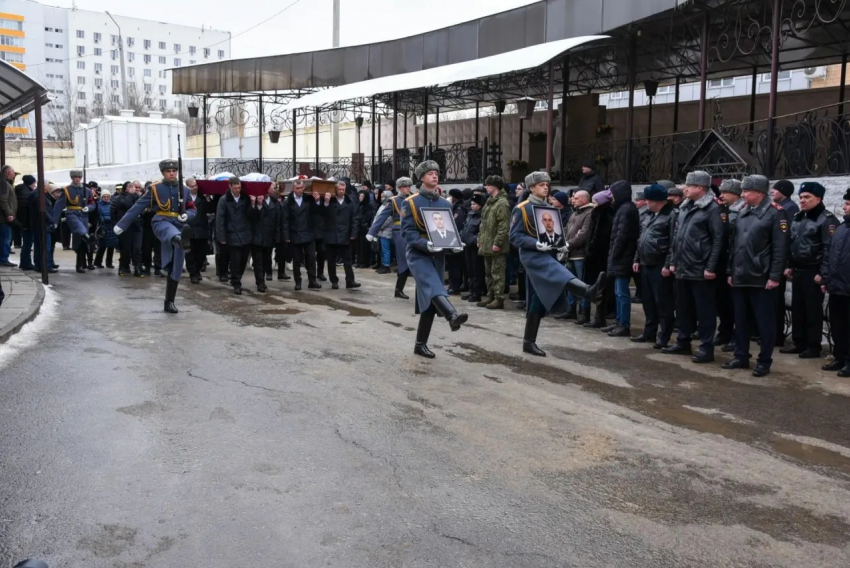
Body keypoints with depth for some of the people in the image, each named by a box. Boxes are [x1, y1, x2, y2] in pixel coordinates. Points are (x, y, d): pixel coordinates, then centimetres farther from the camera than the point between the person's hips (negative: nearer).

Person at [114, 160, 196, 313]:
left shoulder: (184, 190, 11)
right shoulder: (155, 189, 3)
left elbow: (193, 209, 16)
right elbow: (138, 207, 1)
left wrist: (186, 215, -8)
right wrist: (121, 225, -1)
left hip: (178, 226, 3)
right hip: (161, 223, -3)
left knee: (176, 268, 2)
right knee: (172, 233, -43)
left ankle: (169, 302, 11)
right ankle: (180, 239, -81)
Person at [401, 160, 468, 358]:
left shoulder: (446, 204, 11)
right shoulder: (410, 202, -4)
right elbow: (407, 231, -11)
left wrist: (456, 243, -7)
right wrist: (425, 244, -28)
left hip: (438, 256, 6)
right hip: (418, 255, -6)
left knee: (429, 300, 7)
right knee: (432, 286, -33)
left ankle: (421, 344, 17)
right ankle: (452, 316, -59)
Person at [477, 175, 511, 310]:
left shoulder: (502, 203, -14)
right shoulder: (489, 201, 16)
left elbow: (504, 226, -20)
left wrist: (497, 242, -21)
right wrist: (480, 238, 18)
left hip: (496, 246, -10)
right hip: (487, 244, 10)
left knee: (497, 272, -5)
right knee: (488, 272, 15)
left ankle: (499, 298, -1)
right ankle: (490, 295, 24)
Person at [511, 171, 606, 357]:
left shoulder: (549, 208, 16)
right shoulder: (521, 209, -5)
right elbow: (514, 236, -10)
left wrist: (561, 244, 2)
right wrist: (536, 244, -24)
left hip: (547, 255, 8)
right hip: (532, 255, -7)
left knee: (538, 301, 8)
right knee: (558, 272, -35)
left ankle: (529, 342, 15)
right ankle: (588, 291, -63)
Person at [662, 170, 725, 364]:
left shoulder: (712, 208, -9)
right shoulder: (684, 208, 15)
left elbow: (718, 239, -13)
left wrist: (711, 267, -17)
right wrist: (671, 262, 15)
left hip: (700, 270, -8)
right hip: (682, 269, 8)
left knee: (704, 310, 0)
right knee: (683, 308, 15)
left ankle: (706, 348, 6)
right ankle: (683, 342, 26)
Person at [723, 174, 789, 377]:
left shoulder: (775, 213, -8)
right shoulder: (743, 214, 13)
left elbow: (780, 248, -12)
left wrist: (774, 276, -16)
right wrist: (731, 271, 12)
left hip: (761, 279, -7)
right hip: (740, 277, 7)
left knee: (764, 322, 3)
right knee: (740, 320, 13)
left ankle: (764, 361, 11)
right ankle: (741, 357, 24)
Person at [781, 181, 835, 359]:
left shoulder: (827, 219, -11)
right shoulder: (797, 218, 14)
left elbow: (829, 249, -16)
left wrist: (822, 272, -18)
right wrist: (789, 266, 16)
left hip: (813, 273, -8)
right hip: (797, 271, 8)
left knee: (813, 310, -1)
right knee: (797, 309, 12)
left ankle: (814, 347, 7)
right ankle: (799, 343, 21)